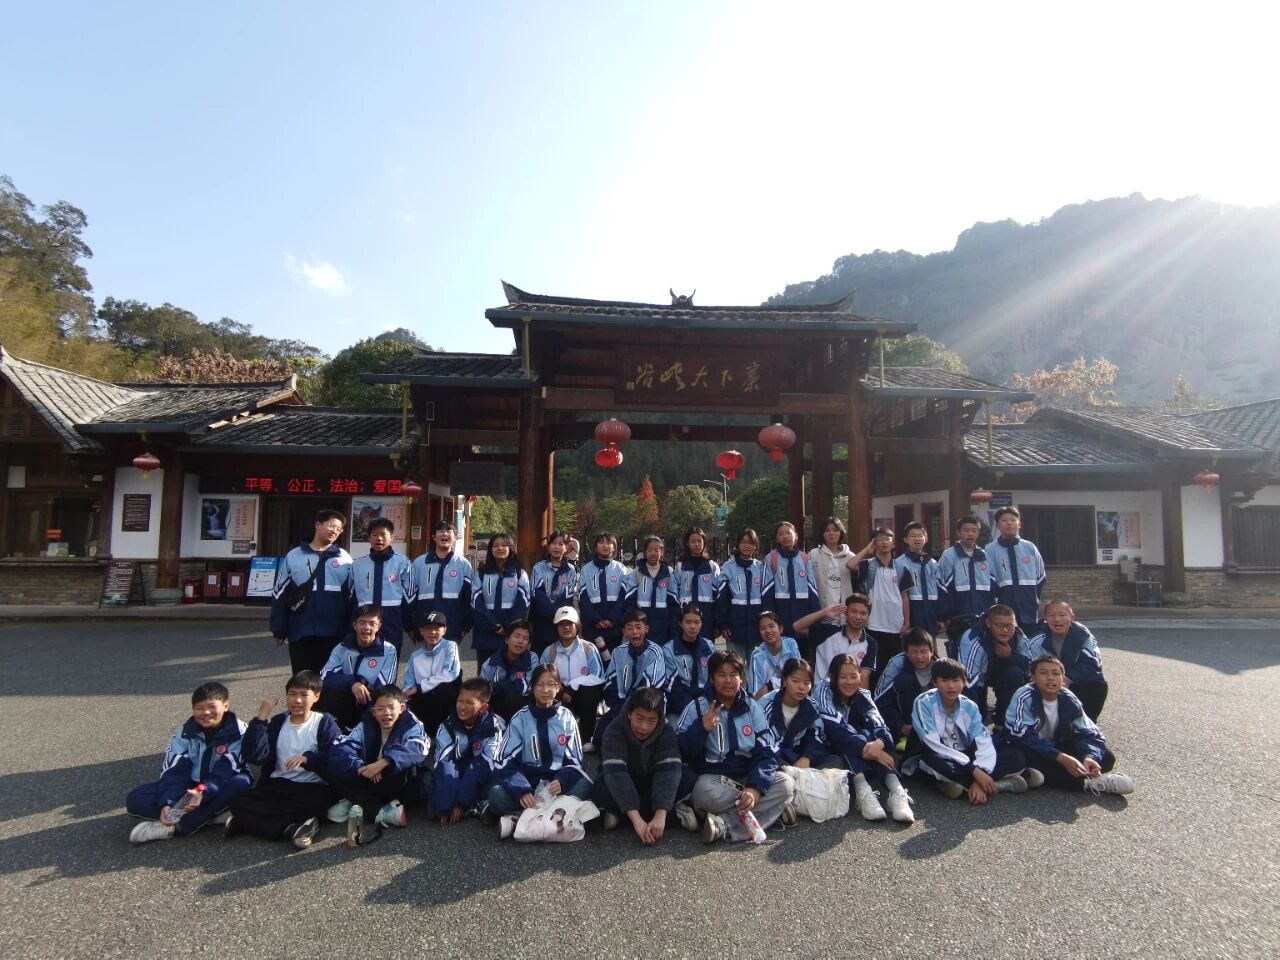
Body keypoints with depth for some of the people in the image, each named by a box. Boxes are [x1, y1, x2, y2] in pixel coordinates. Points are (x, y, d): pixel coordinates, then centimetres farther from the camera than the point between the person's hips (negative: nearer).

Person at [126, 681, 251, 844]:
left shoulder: (238, 732, -15)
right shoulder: (184, 734, -5)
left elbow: (225, 771, -23)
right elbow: (173, 771, -13)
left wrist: (204, 791, -42)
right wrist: (167, 803, -30)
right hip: (189, 788, 4)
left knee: (240, 784, -37)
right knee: (135, 799, -16)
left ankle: (174, 827, -30)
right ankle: (213, 814, -26)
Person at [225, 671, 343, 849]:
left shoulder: (325, 723, 3)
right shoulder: (278, 722, 14)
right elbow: (255, 757, -2)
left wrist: (307, 758, -22)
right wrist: (260, 718, -5)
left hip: (313, 788, -4)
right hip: (278, 786, 4)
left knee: (318, 801, -36)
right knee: (239, 802, -22)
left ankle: (253, 822, -20)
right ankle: (292, 829, -26)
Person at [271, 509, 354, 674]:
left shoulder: (344, 559, 4)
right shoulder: (294, 556, 3)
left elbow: (352, 596, 5)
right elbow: (279, 595, 6)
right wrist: (279, 630, 2)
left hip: (334, 633, 0)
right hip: (301, 633, 0)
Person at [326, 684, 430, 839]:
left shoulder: (411, 726, -11)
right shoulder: (366, 725, -3)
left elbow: (417, 750, -32)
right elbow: (338, 748, -17)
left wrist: (385, 762, -45)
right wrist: (361, 767, -34)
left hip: (395, 785, -4)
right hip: (369, 782, 4)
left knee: (406, 768, -33)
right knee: (335, 771, -19)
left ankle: (359, 804, -18)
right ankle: (382, 811, -23)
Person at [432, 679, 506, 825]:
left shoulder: (494, 727, -17)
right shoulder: (448, 725, -12)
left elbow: (483, 765, -22)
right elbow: (444, 762, -21)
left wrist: (461, 803, -27)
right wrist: (445, 806, -32)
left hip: (481, 779, -1)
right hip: (457, 776, 2)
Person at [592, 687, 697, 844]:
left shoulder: (667, 732, -20)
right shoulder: (615, 730, -26)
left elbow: (669, 770, -31)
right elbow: (615, 773, -37)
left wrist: (660, 815, -46)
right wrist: (637, 820, -46)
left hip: (652, 783, 3)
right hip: (622, 788, -2)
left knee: (689, 778, -27)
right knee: (600, 791, -36)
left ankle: (619, 813, -21)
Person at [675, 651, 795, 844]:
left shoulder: (752, 708, 3)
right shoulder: (697, 708, -3)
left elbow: (767, 752, -4)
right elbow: (679, 751, -10)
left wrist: (755, 788, -20)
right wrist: (702, 728, -25)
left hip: (747, 778, 4)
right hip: (713, 779, -4)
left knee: (786, 784, -22)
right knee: (706, 791, -36)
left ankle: (723, 825, -27)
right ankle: (768, 813, -18)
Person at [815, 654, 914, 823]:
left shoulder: (862, 696, -2)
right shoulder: (825, 691, -14)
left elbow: (878, 723, -20)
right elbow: (834, 727, -29)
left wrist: (879, 742, -43)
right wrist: (867, 747, -40)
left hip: (859, 757, 4)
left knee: (869, 735, -26)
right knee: (847, 734, -32)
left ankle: (896, 790, -40)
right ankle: (862, 791, -47)